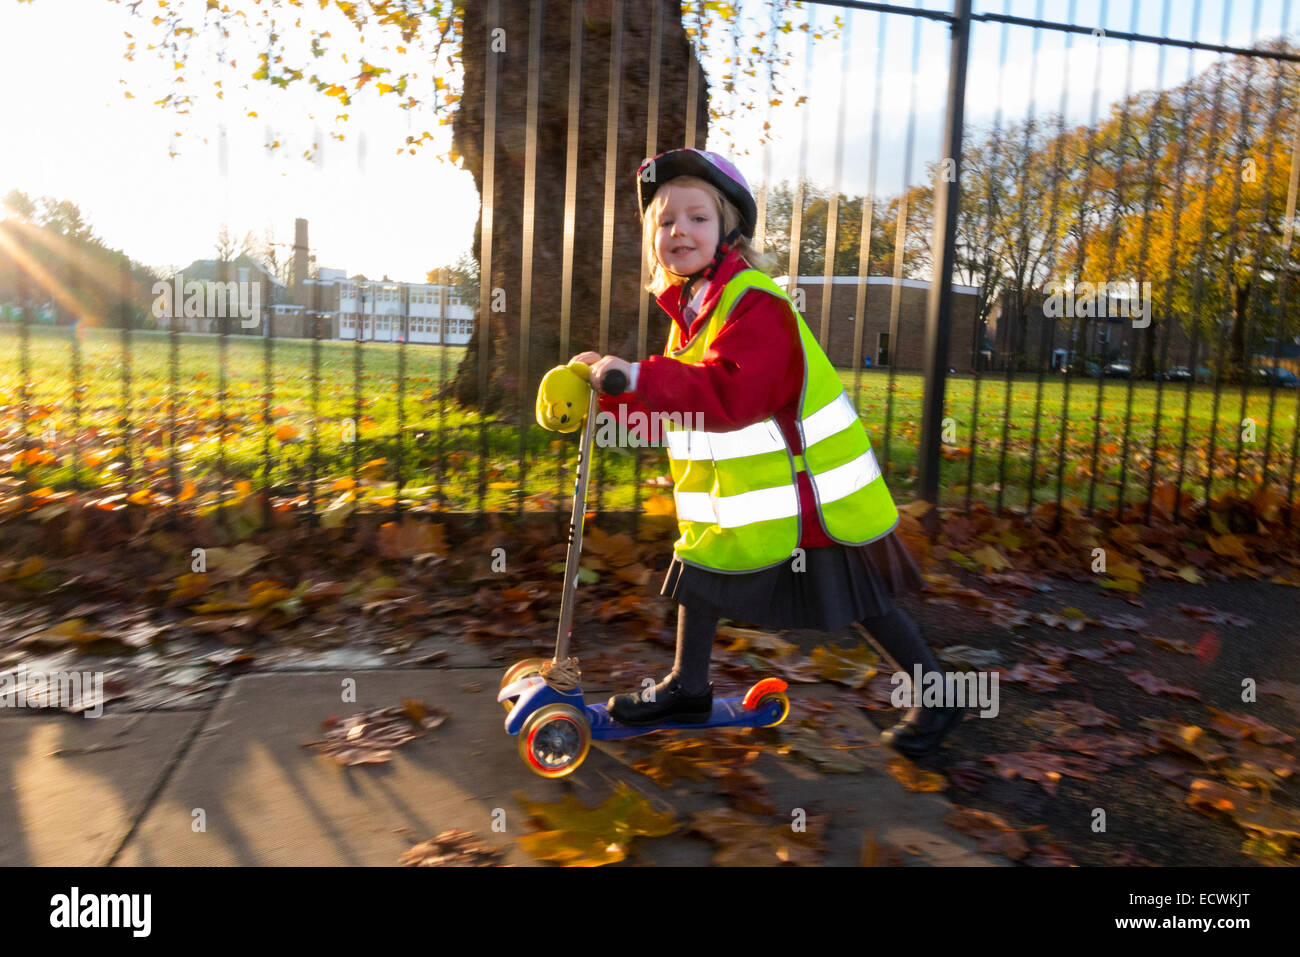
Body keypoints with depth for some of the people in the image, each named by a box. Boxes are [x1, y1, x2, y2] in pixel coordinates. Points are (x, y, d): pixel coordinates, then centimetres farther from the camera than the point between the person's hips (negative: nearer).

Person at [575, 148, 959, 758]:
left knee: (863, 601, 4)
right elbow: (675, 401, 16)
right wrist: (610, 385, 6)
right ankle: (688, 690, 34)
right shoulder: (691, 309, 11)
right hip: (739, 493, 9)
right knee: (700, 569, 15)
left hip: (810, 494, -9)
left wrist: (638, 376, -36)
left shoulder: (755, 302, -20)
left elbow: (731, 393, -34)